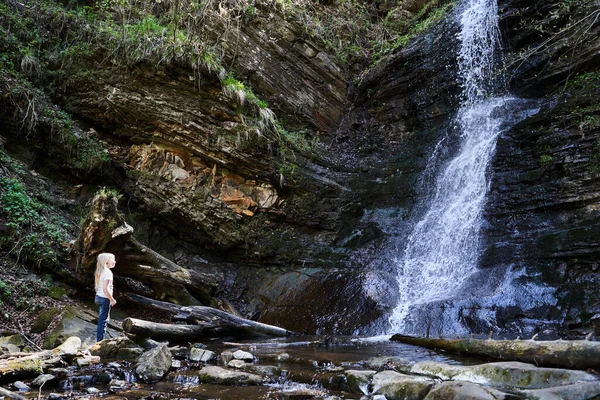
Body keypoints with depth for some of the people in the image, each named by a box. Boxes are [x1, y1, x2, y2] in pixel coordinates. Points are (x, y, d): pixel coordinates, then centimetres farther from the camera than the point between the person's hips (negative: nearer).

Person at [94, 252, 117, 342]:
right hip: (105, 298, -9)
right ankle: (100, 341, 2)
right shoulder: (108, 272, -17)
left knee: (101, 320, 17)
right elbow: (105, 288, -25)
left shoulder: (100, 272, 10)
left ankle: (99, 340, 24)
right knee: (103, 320, -2)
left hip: (98, 297, 9)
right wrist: (112, 300, -15)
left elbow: (97, 286, 14)